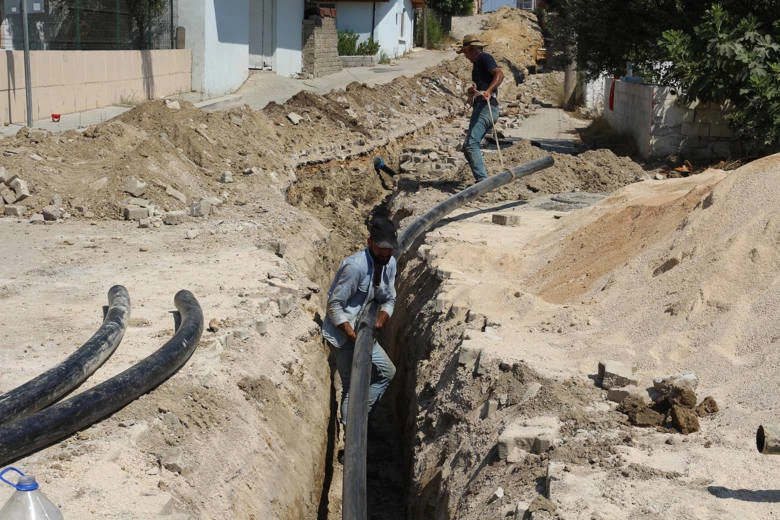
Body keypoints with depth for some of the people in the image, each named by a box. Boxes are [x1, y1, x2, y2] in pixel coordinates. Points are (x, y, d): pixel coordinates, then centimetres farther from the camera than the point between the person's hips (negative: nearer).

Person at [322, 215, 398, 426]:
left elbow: (389, 300, 8)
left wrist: (377, 324, -10)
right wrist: (355, 337, -25)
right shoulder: (355, 266, -26)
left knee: (387, 371, 14)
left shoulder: (390, 264, -1)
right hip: (343, 331, -9)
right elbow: (334, 306, -23)